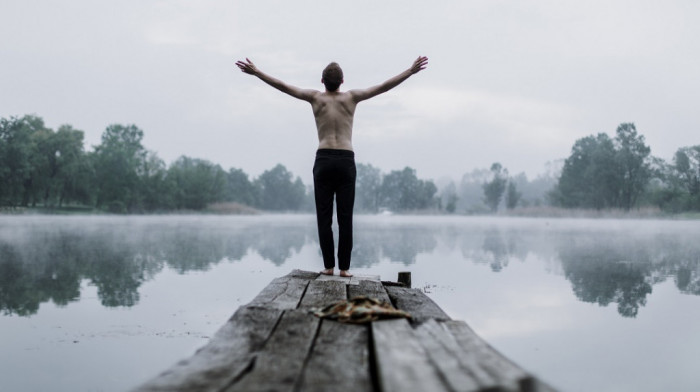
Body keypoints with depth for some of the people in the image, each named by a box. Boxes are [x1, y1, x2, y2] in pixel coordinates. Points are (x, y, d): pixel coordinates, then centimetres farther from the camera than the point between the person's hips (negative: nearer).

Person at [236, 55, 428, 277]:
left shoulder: (316, 97, 7)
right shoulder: (351, 97, 7)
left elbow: (282, 86, 4)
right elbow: (385, 87, 6)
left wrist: (255, 72, 8)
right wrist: (412, 71, 9)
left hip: (324, 160, 0)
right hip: (346, 161, 0)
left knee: (324, 217, 2)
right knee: (345, 217, 0)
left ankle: (328, 266, -1)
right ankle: (344, 267, -1)